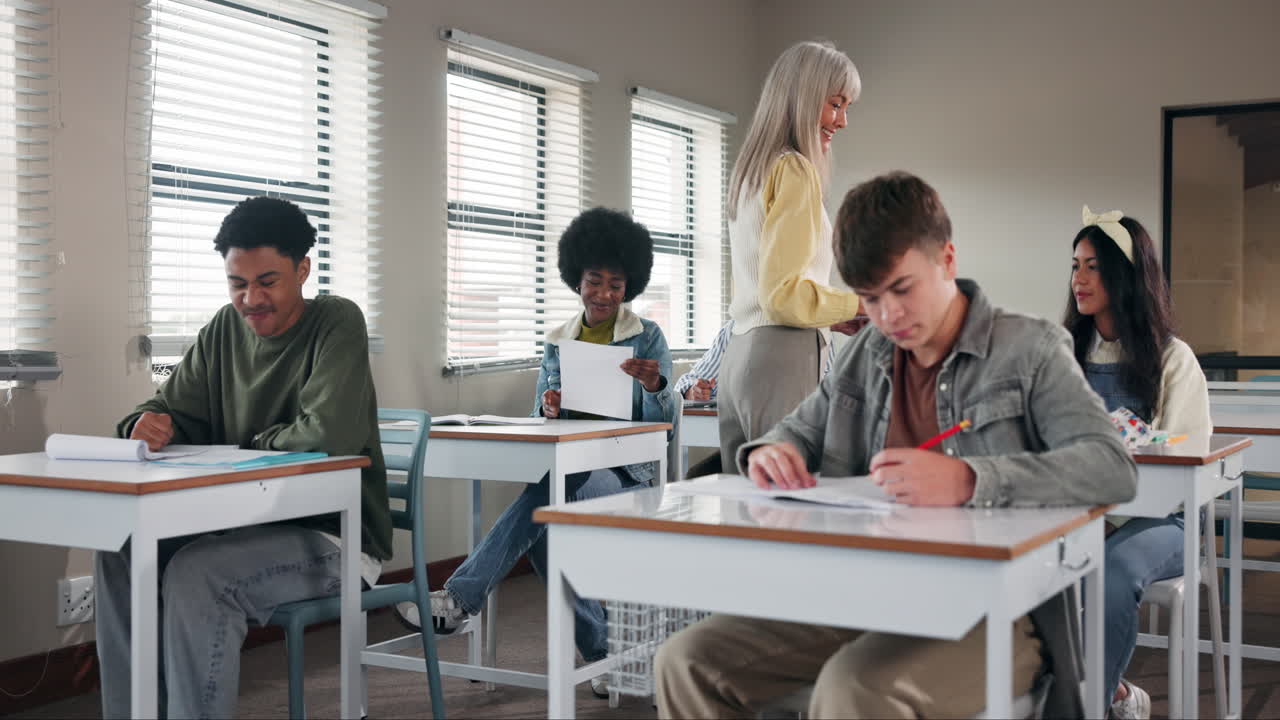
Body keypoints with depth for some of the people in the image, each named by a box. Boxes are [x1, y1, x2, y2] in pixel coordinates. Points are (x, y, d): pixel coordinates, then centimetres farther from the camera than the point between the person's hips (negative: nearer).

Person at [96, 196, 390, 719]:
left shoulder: (337, 323, -12)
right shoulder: (225, 329, 8)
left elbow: (329, 433, -26)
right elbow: (176, 407, 10)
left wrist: (251, 444, -10)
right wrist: (152, 424, -15)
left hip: (335, 534, -7)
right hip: (248, 524, 7)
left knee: (196, 574, -28)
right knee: (119, 551, -8)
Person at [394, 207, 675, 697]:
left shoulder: (648, 338, 4)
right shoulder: (557, 342, 14)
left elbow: (661, 422, -3)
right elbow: (541, 418, 13)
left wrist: (654, 387, -25)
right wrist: (548, 409, -11)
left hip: (625, 472, -4)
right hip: (564, 471, 4)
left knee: (545, 493, -35)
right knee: (539, 524, -31)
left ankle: (460, 600, -33)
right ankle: (603, 650, -19)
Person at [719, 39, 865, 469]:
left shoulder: (750, 172, 20)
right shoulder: (796, 171, -8)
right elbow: (783, 294, -14)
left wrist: (833, 317, 18)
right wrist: (864, 303, -6)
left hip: (742, 353, 9)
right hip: (785, 357, -9)